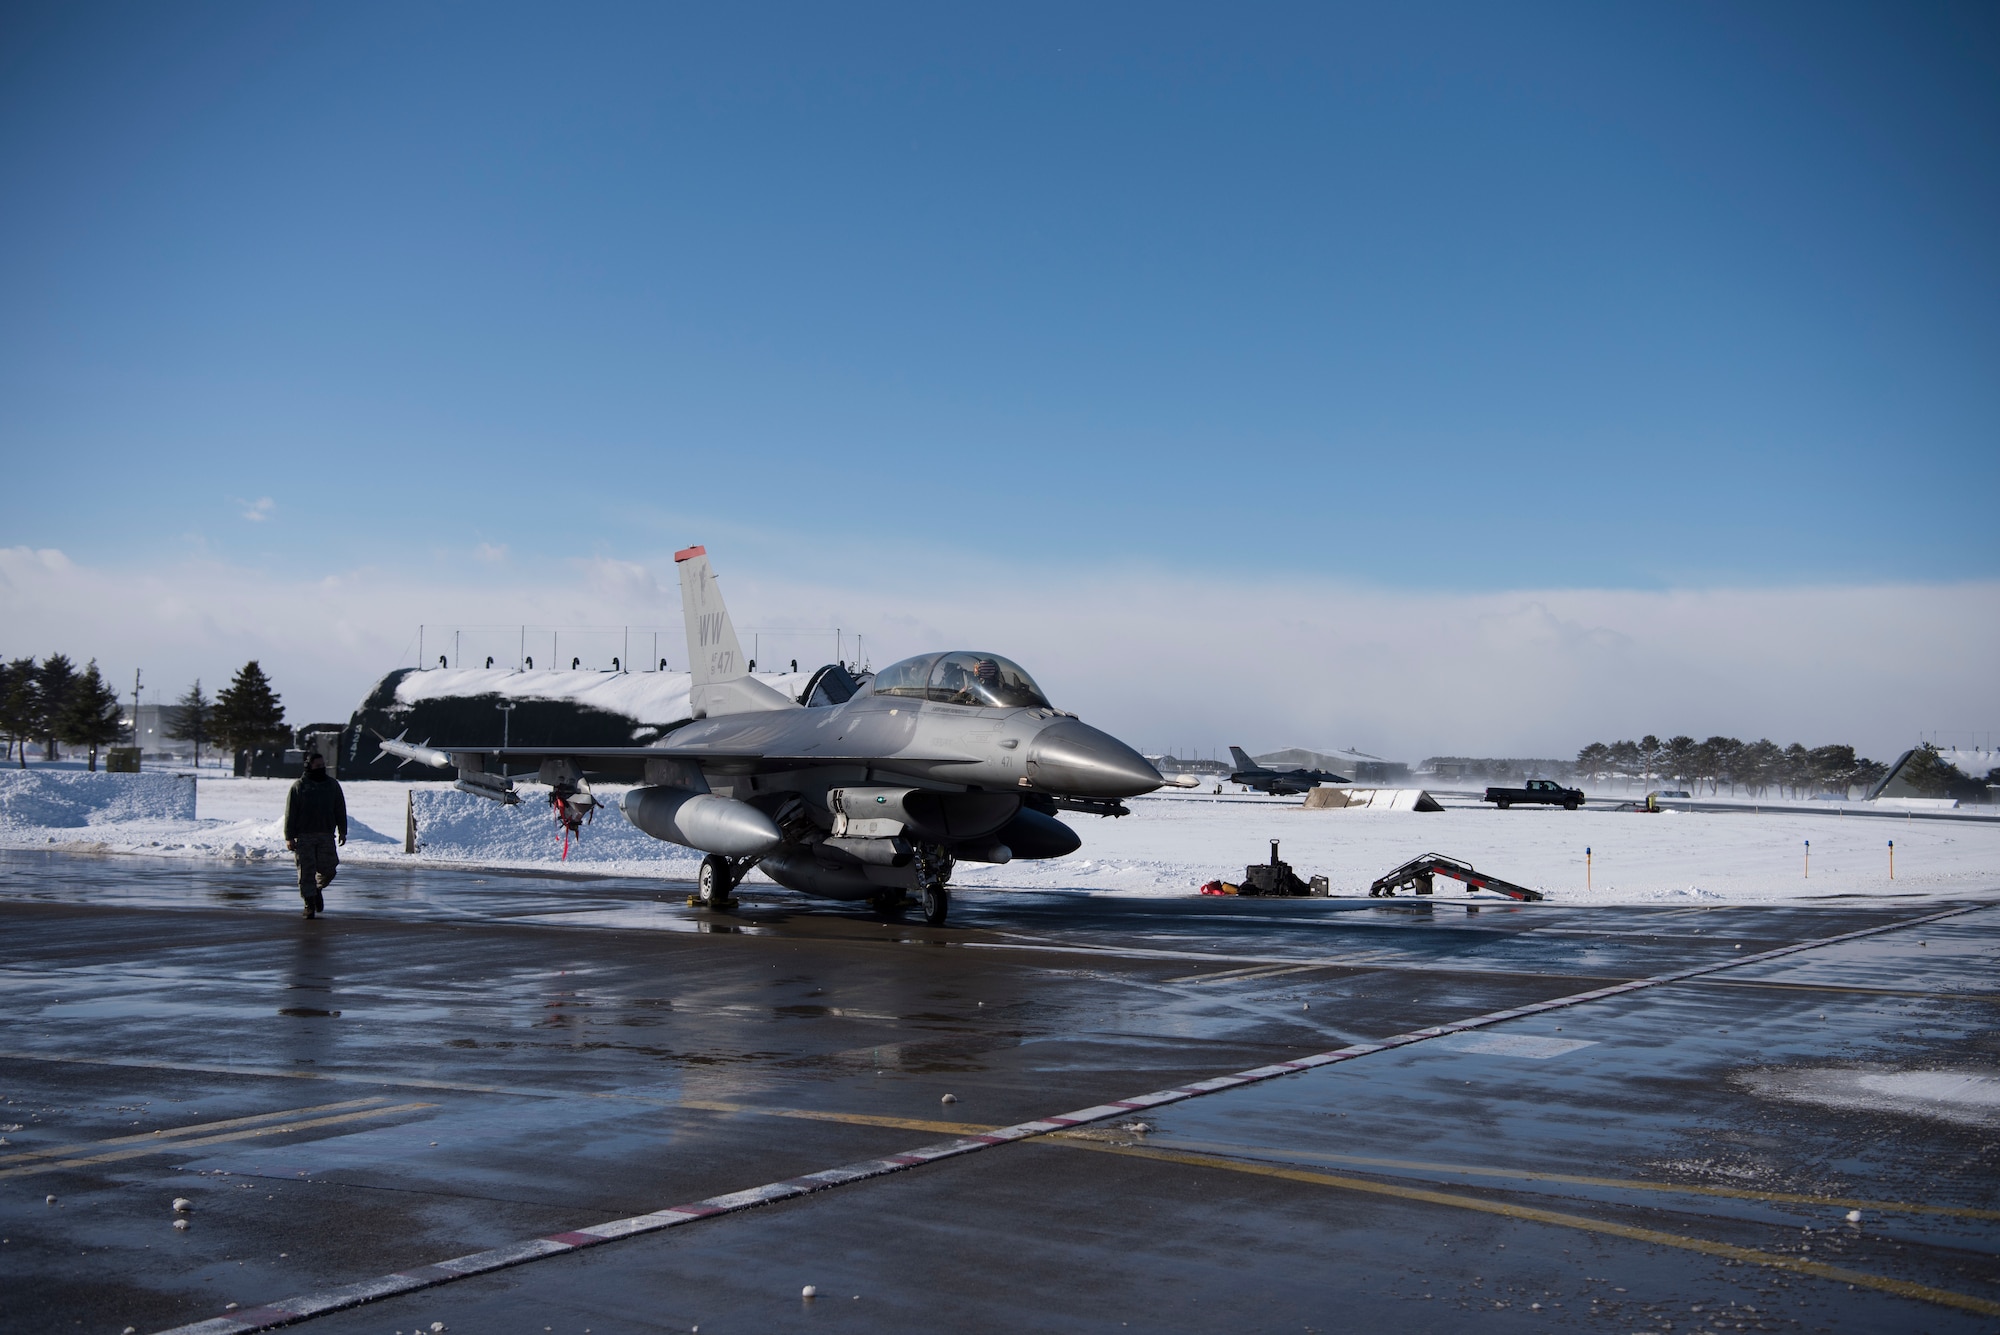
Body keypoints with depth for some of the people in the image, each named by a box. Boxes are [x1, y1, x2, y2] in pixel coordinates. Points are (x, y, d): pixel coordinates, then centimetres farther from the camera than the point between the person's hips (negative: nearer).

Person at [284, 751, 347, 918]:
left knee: (328, 870, 0)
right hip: (304, 837, -2)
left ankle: (318, 889, 29)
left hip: (326, 835, 3)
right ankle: (309, 902, 6)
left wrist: (342, 832, 11)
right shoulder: (299, 786, 1)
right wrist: (289, 837, -6)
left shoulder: (332, 784, 12)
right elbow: (290, 813, 0)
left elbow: (340, 810, 16)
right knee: (306, 871, -4)